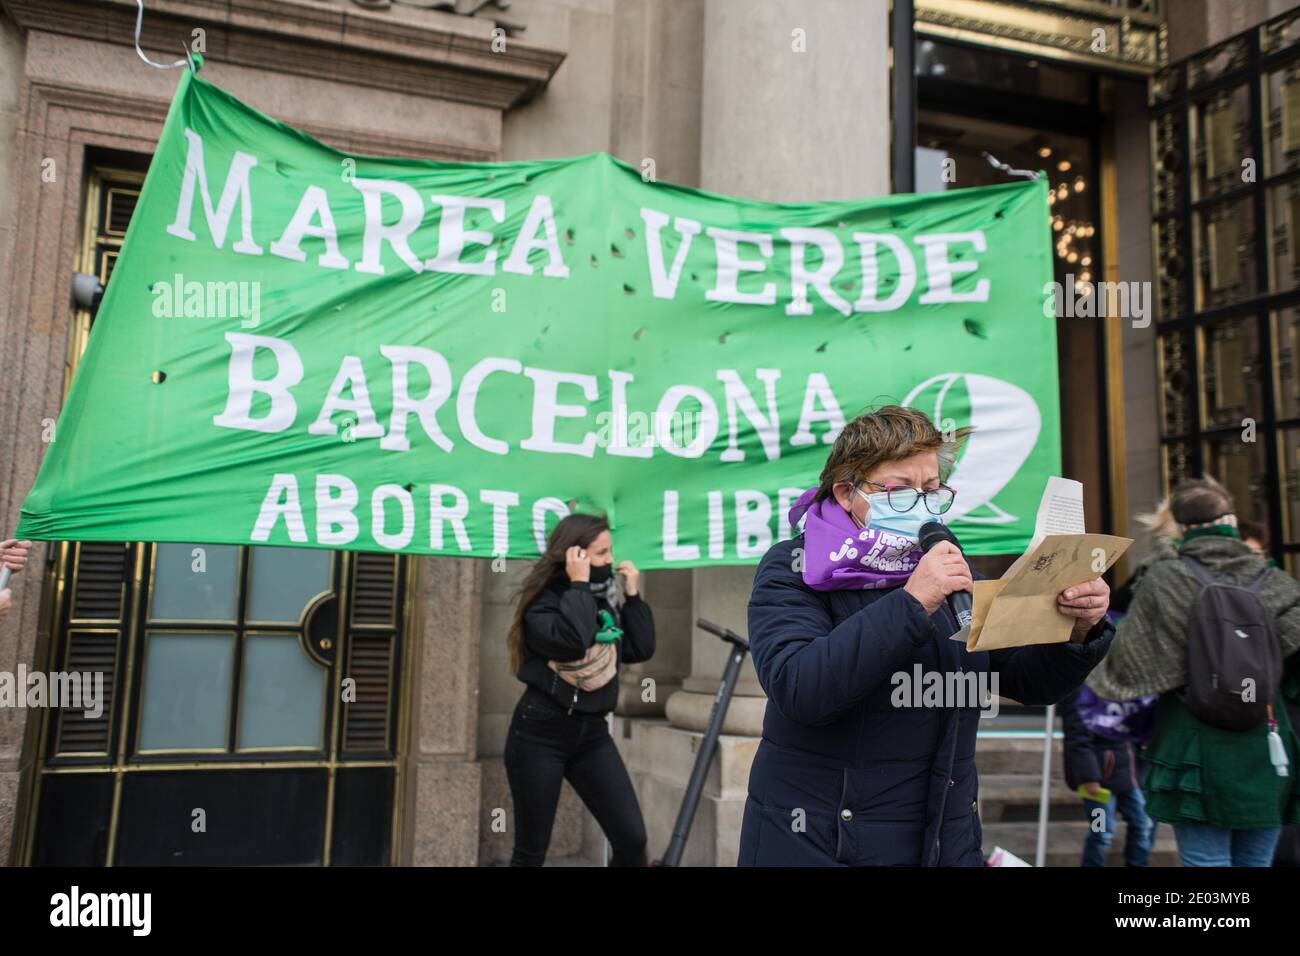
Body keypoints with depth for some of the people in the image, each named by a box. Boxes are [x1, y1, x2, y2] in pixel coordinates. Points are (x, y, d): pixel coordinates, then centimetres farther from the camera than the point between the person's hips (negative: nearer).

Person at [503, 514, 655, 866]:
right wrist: (578, 585, -21)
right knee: (531, 851, 5)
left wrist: (633, 594, 1)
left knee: (632, 838, -2)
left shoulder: (604, 599, 8)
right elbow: (571, 640, -31)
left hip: (591, 732, 6)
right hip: (540, 734, -5)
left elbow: (641, 650, 5)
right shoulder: (543, 602, -11)